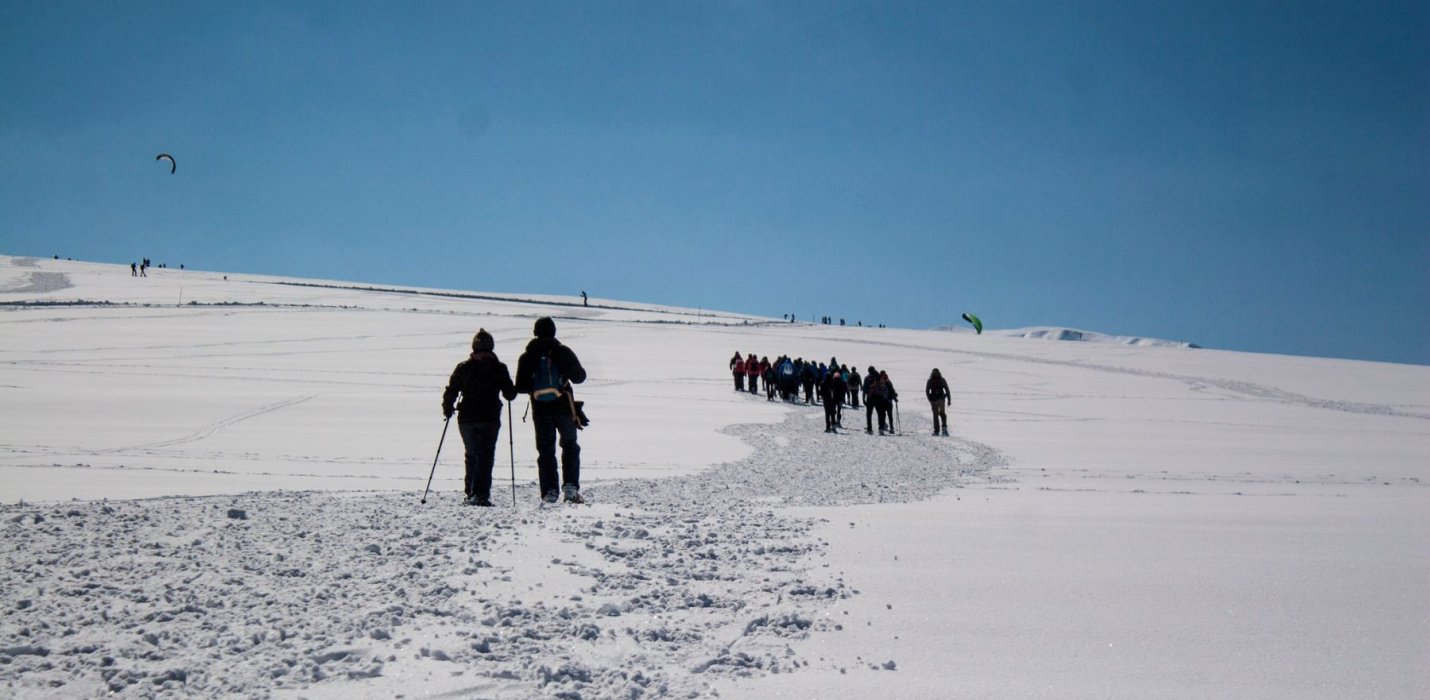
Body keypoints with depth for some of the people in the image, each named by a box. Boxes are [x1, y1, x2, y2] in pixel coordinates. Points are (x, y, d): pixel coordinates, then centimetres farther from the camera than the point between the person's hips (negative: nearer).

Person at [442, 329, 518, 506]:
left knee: (472, 455, 16)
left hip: (467, 419, 2)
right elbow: (510, 394, 0)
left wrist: (447, 409, 18)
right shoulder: (499, 368, -2)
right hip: (490, 419, -2)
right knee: (486, 456, 1)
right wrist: (506, 393, 24)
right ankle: (481, 494, -10)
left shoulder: (463, 367, 0)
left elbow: (451, 391, 0)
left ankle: (471, 493, 13)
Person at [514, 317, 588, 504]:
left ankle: (549, 492, 1)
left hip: (540, 410, 1)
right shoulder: (563, 352, -5)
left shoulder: (527, 357, 0)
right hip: (564, 408, -1)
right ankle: (570, 486, -1)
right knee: (570, 447, 13)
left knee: (546, 451, 8)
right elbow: (579, 377, 0)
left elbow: (520, 387, 0)